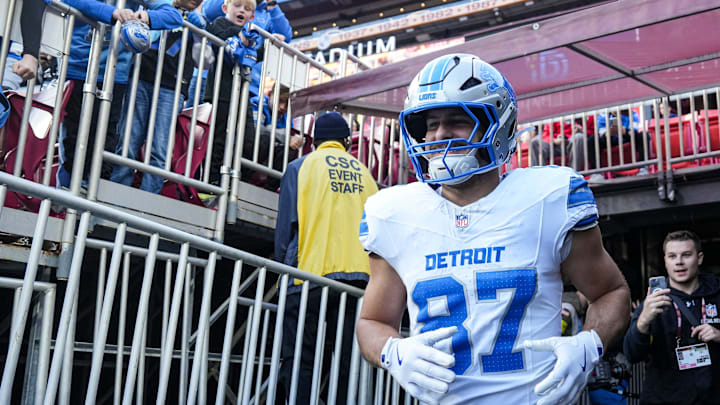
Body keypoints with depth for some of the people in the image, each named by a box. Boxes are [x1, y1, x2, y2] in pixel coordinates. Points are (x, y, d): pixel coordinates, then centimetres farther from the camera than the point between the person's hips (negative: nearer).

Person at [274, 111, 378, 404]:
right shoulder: (363, 172, 15)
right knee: (347, 363, 6)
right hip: (359, 276, 4)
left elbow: (286, 226, -1)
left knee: (298, 363, -1)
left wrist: (284, 267, 7)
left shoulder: (301, 166, 6)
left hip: (312, 273, -3)